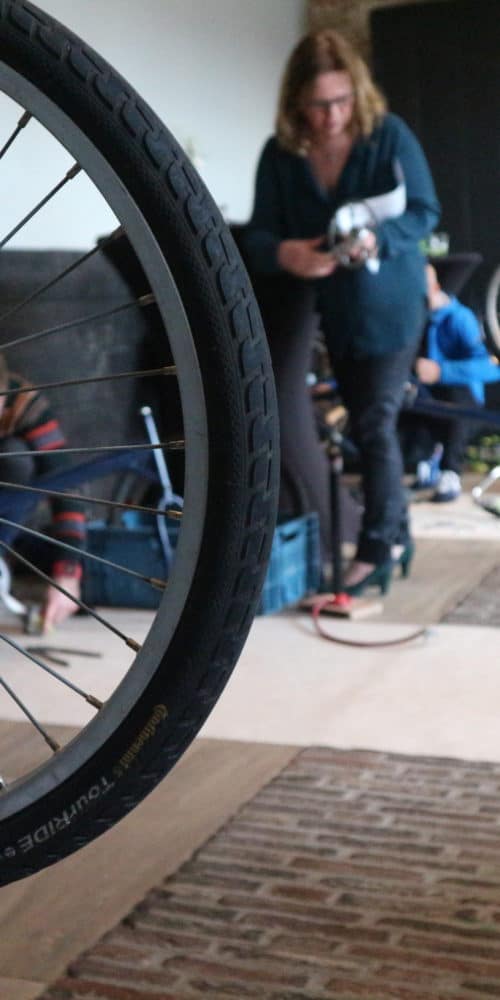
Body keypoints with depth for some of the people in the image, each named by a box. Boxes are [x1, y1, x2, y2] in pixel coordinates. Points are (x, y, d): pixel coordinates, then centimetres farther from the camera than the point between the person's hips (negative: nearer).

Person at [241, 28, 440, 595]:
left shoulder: (390, 135, -14)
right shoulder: (280, 154, -8)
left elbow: (425, 211, -13)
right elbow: (258, 235, -11)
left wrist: (378, 238, -34)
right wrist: (284, 253, -35)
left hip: (390, 304, -4)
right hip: (330, 309, 4)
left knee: (374, 424, -10)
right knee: (366, 425, 14)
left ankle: (377, 548, -3)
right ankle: (396, 535, 28)